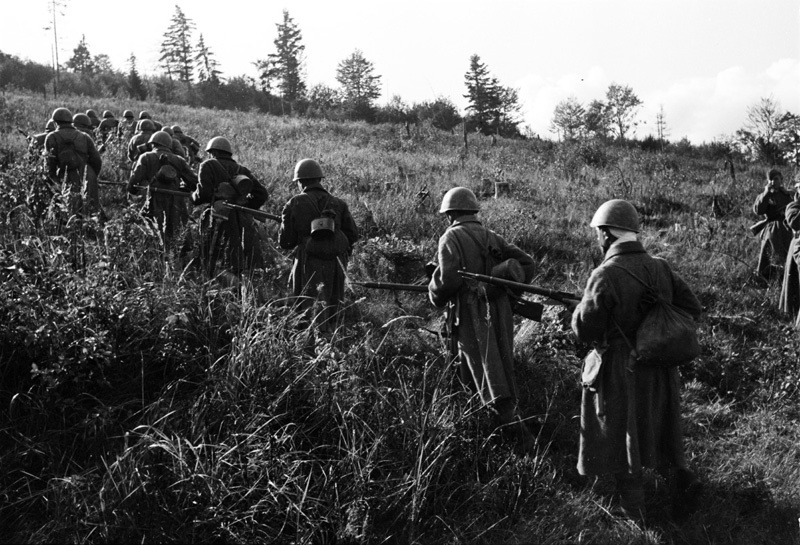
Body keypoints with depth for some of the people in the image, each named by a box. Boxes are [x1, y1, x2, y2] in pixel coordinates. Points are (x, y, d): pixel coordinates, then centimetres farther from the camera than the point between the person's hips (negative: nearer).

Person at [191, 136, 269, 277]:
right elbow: (262, 193, 14)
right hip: (244, 221, 5)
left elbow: (204, 193, -6)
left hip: (221, 219, -5)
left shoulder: (208, 165, 6)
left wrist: (193, 197, 14)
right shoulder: (241, 169, 20)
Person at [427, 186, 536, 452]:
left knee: (490, 379, -7)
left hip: (471, 315, -6)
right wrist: (508, 289, 16)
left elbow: (448, 279, -16)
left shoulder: (451, 238, -4)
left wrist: (435, 295, 3)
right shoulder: (492, 237, 14)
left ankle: (519, 431, -15)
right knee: (502, 369, 18)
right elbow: (526, 263, 10)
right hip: (500, 312, 6)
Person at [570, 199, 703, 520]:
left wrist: (581, 307, 1)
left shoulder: (606, 276, -21)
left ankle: (632, 507, 21)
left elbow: (584, 330, -17)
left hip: (621, 371, -5)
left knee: (620, 435, 11)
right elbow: (692, 309, 5)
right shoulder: (660, 268, -2)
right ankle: (680, 478, 14)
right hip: (659, 369, 6)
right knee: (657, 427, 25)